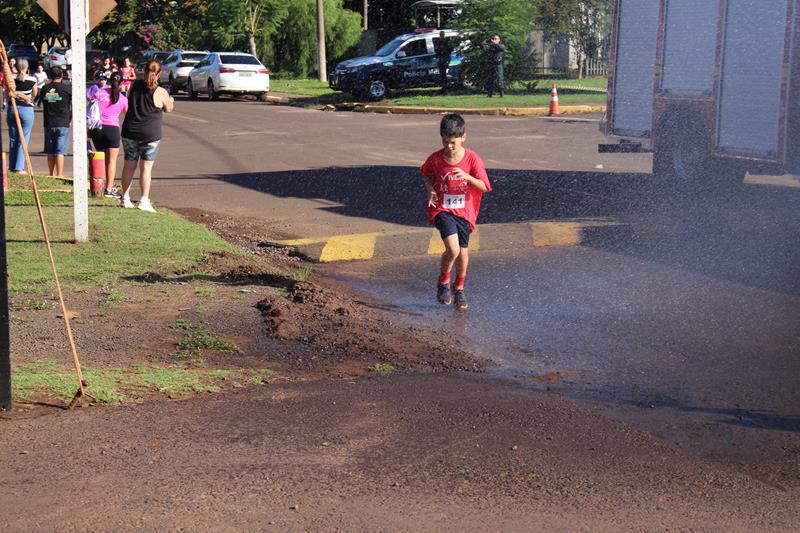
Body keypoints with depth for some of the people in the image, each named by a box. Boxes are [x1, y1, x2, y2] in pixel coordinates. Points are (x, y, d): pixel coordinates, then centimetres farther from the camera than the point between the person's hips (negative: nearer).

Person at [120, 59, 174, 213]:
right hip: (150, 134, -4)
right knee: (146, 167, 0)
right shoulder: (160, 92, -10)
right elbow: (168, 109, 6)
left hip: (129, 132, 4)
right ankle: (144, 201, -3)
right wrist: (171, 101, 27)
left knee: (129, 165, 13)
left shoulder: (134, 85, 1)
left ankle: (125, 198, 19)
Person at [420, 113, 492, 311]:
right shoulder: (435, 159, -8)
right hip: (442, 210, -1)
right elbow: (425, 174, 14)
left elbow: (485, 187, -10)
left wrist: (467, 177, -27)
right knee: (453, 249, -20)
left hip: (464, 211, 2)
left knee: (463, 253, 9)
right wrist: (430, 189, -5)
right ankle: (443, 282, 7)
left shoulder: (472, 159, -11)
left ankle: (459, 289, 34)